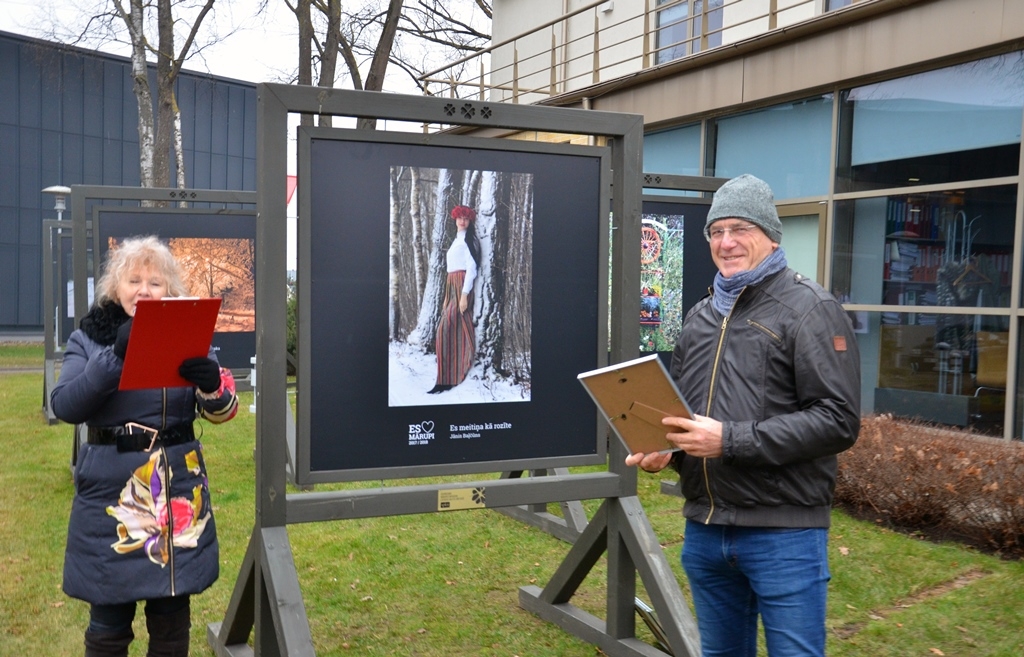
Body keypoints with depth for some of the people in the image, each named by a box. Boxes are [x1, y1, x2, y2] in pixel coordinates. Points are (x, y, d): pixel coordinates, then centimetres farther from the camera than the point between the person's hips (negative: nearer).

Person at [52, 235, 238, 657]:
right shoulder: (88, 339, 1)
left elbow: (223, 411, -5)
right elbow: (65, 406, -13)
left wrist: (210, 383, -27)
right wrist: (115, 356, -25)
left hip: (177, 489, 1)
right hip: (110, 490, -1)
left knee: (172, 620, 12)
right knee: (108, 623, 8)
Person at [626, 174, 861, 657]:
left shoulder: (810, 310, -8)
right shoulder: (701, 316, 13)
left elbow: (838, 420, -17)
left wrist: (730, 440, -22)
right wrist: (663, 446, -1)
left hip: (783, 533, -6)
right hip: (704, 528, 7)